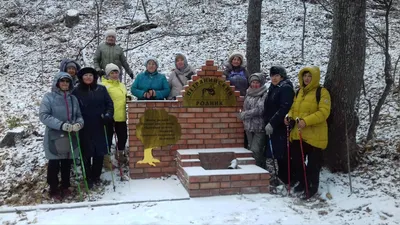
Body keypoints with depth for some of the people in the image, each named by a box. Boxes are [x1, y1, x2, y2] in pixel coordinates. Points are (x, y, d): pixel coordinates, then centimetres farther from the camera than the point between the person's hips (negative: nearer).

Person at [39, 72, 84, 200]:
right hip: (54, 138, -4)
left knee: (67, 164, 14)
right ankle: (54, 190, 23)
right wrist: (61, 125, -23)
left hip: (71, 138, 4)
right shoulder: (49, 97, -6)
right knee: (54, 165, 6)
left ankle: (65, 187, 32)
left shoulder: (73, 99, 6)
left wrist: (79, 124, -13)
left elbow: (79, 115, 10)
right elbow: (43, 115, -14)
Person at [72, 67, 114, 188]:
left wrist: (108, 115, -10)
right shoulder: (76, 91, 0)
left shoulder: (101, 89, 4)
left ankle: (96, 176, 25)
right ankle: (88, 178, 19)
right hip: (84, 128, -2)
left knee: (100, 152, 8)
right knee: (86, 153, 4)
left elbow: (109, 103, 5)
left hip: (99, 127, 2)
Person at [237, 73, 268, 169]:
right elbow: (245, 107, 21)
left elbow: (260, 110, -15)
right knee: (251, 149, 12)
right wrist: (243, 115, 5)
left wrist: (244, 114, -9)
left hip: (260, 128, -7)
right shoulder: (249, 94, 14)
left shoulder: (264, 95, -8)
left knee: (255, 150, -12)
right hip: (249, 127, 7)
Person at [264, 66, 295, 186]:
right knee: (275, 153, 11)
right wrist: (267, 122, 13)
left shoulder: (286, 88, -8)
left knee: (281, 154, -6)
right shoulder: (273, 88, 19)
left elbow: (284, 109, -19)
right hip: (272, 127, 8)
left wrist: (272, 123, -21)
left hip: (281, 127, -8)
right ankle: (281, 177, 22)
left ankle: (286, 180, 5)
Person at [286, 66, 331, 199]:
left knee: (313, 163, 5)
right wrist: (289, 117, -3)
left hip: (314, 135, -7)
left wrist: (306, 121, -28)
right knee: (297, 160, 16)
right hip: (298, 133, 7)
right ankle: (303, 182, 35)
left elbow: (324, 112, -18)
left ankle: (313, 187, 21)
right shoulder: (299, 92, 13)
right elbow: (293, 108, 20)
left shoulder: (322, 92, -9)